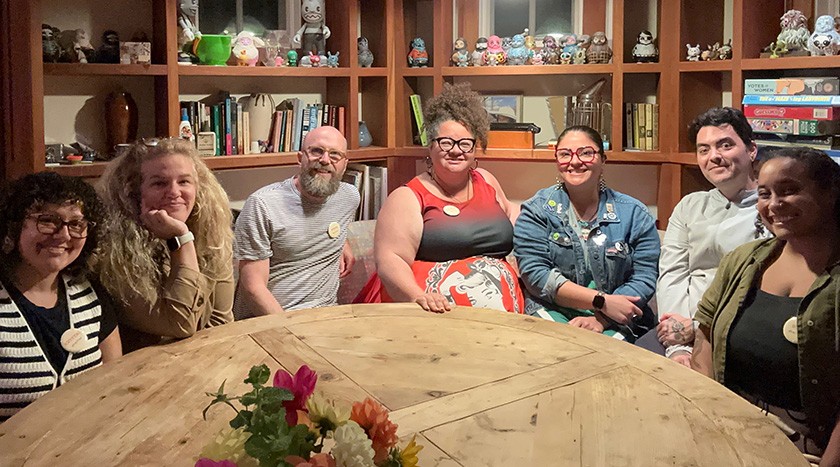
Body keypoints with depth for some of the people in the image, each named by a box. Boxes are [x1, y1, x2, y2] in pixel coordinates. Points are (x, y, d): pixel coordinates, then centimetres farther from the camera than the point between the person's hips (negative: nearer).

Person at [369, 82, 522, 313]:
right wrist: (418, 296, -29)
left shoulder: (486, 181, 18)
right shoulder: (408, 197, 0)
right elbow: (390, 259, -10)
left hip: (501, 296, 5)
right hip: (438, 305, -4)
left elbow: (509, 212, 39)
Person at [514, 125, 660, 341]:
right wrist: (602, 301, -14)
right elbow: (534, 274, -7)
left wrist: (601, 320, -17)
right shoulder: (538, 210, 5)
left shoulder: (634, 214, 8)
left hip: (615, 322, 1)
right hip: (553, 312, -1)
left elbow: (644, 278, 0)